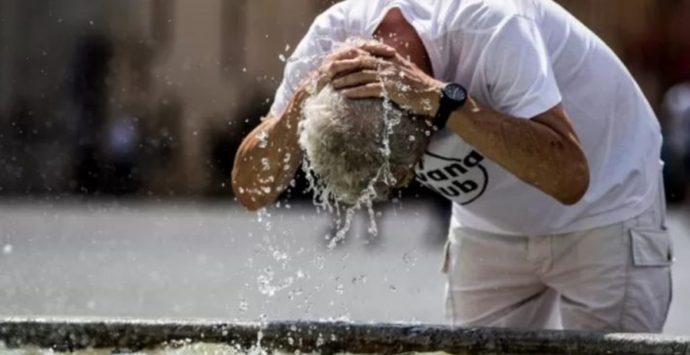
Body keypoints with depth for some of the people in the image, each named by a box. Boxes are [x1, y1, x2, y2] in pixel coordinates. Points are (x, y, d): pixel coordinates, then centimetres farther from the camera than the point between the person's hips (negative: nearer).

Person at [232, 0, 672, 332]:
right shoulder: (333, 39, -21)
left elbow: (569, 178, -44)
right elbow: (252, 190, -19)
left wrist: (440, 99, -49)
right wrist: (304, 100, -37)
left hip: (606, 213, -5)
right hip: (490, 227, 5)